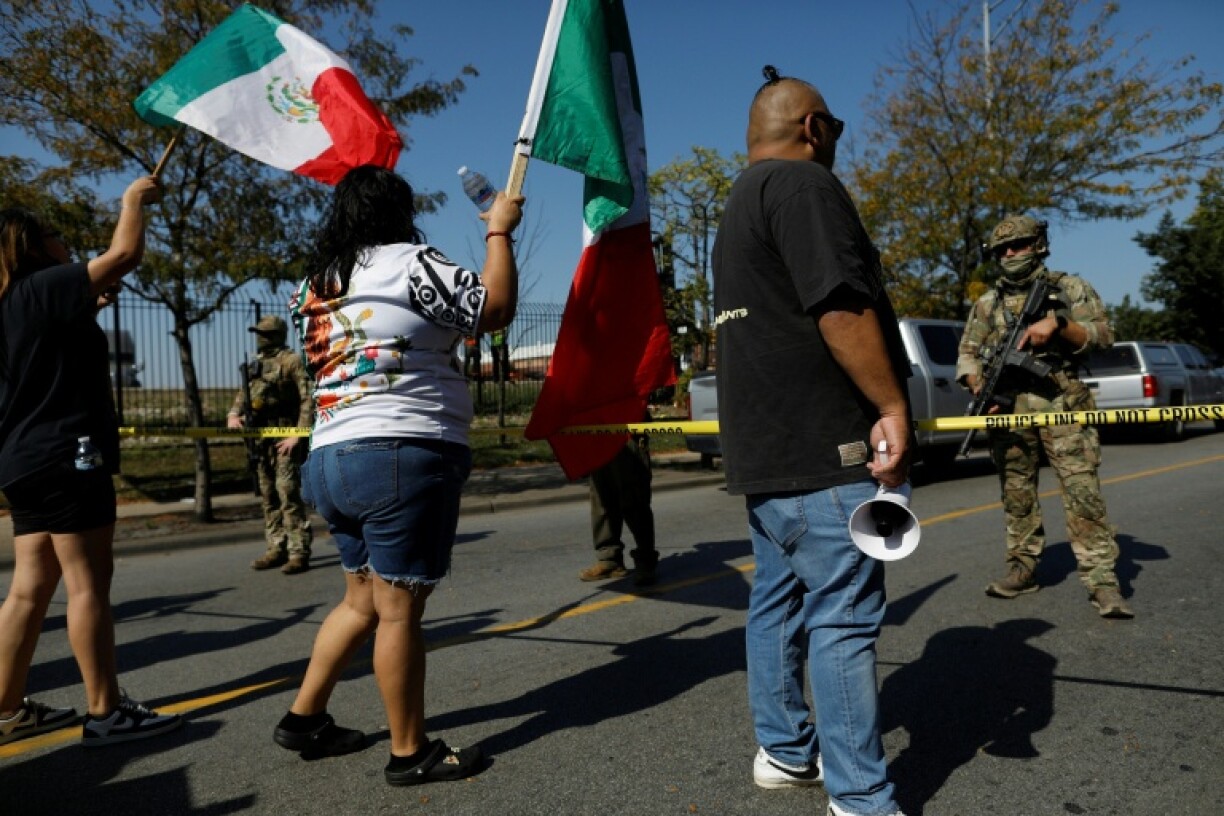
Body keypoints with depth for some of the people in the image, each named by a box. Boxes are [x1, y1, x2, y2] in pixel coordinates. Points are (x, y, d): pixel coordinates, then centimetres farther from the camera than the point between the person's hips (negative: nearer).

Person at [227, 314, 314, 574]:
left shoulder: (291, 361, -6)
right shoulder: (254, 365, 17)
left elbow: (308, 399, -13)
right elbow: (241, 397, 22)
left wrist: (298, 435, -19)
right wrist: (233, 415, 0)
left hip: (285, 437, -8)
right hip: (261, 438, 8)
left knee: (288, 493, -11)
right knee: (268, 496, 11)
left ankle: (299, 553, -8)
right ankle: (276, 549, 19)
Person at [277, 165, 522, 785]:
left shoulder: (318, 282, 18)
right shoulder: (407, 262, -6)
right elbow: (496, 308, -5)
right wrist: (499, 231, 6)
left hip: (334, 458, 9)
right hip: (403, 456, -9)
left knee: (363, 600, 20)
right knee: (400, 607, -2)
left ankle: (304, 718, 29)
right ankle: (410, 753, 10)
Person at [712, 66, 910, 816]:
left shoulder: (739, 204, 23)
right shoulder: (802, 182, -9)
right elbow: (841, 305, -21)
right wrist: (891, 405, -17)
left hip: (763, 444, 10)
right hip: (823, 443, -10)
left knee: (779, 597, 15)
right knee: (844, 615, -5)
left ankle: (784, 751, 27)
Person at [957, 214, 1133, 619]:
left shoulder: (1070, 288, 8)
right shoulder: (988, 303, 15)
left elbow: (1103, 335, 1)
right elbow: (967, 353, 13)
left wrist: (1057, 324, -16)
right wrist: (980, 388, -6)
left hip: (1062, 405, -3)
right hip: (1008, 409, 3)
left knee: (1082, 491, -9)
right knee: (1016, 494, 8)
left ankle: (1102, 580, -6)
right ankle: (1022, 570, 19)